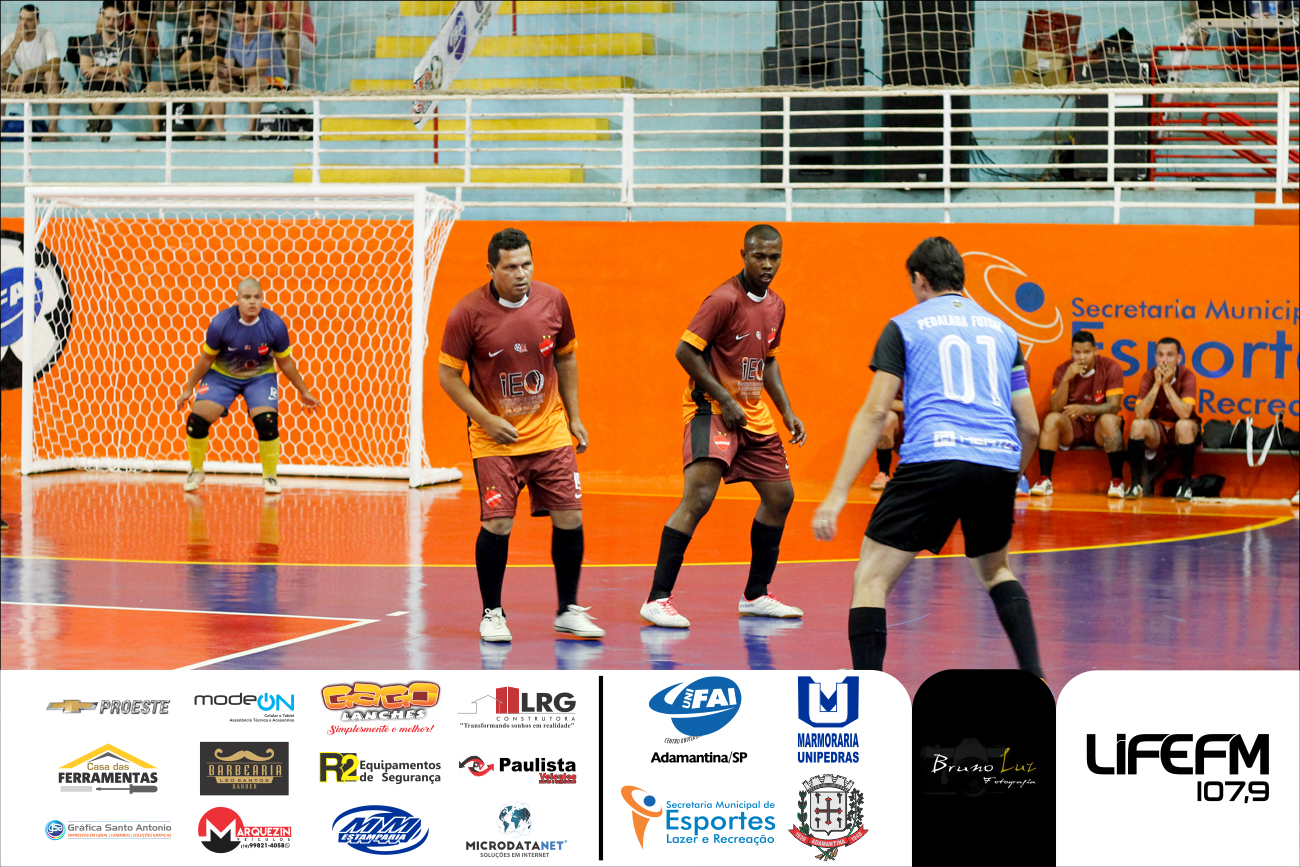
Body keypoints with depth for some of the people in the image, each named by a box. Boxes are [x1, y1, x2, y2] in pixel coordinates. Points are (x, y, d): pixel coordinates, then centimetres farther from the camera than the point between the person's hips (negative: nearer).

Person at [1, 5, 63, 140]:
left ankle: (53, 128, -35)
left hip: (46, 84, -3)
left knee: (50, 74, -37)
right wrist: (17, 41, -28)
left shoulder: (46, 36, -14)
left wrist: (28, 73, -37)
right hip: (24, 84, 3)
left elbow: (55, 65, -28)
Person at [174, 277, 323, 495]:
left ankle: (270, 477, 1)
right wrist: (188, 389, -1)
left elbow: (285, 362, -5)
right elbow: (206, 359, -8)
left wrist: (304, 392, 1)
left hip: (260, 377, 0)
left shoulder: (275, 325, -21)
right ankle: (195, 472, 11)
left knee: (267, 423, -21)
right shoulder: (220, 323, -24)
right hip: (222, 375, 0)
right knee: (197, 419, -14)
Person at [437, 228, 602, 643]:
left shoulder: (553, 300, -2)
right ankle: (492, 613, 9)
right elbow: (448, 376, -6)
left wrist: (573, 416, 11)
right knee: (497, 524, -9)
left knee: (569, 519, 0)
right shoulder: (469, 312, -13)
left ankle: (568, 610, 15)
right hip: (495, 439, -3)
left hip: (551, 433, 3)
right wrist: (487, 420, -13)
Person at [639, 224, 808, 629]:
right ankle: (658, 598, -19)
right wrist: (724, 399, -20)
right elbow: (686, 351, -18)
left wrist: (787, 411, 14)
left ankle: (756, 595, 25)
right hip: (711, 409, -8)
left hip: (753, 414, 9)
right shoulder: (725, 299, -17)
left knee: (780, 495, 11)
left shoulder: (775, 305, 8)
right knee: (698, 497, -21)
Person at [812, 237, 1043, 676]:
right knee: (994, 570, 30)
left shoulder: (905, 326, 12)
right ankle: (1034, 679, 20)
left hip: (933, 459, -4)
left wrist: (838, 494, 0)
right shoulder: (1002, 331, 23)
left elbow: (874, 413, 2)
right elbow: (1030, 426, 21)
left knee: (871, 578, 2)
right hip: (998, 463, 4)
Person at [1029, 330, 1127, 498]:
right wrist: (1066, 378, -25)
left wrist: (1084, 409, -34)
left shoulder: (1111, 367, -11)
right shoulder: (1063, 370, -4)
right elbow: (1055, 408, -12)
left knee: (1110, 420, -35)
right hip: (1073, 427, 2)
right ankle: (1044, 480, -26)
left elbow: (1113, 406, -18)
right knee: (1052, 419, -26)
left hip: (1100, 428, -2)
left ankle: (1117, 481, -29)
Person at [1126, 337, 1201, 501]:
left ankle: (1186, 484, -24)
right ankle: (1136, 484, -21)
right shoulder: (1149, 377, -8)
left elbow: (1185, 414, -29)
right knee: (1138, 425, -28)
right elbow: (1140, 414, -21)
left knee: (1184, 425, -36)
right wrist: (1157, 384, -27)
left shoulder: (1187, 377, -15)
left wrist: (1166, 384, -29)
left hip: (1182, 433, -2)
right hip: (1157, 431, 2)